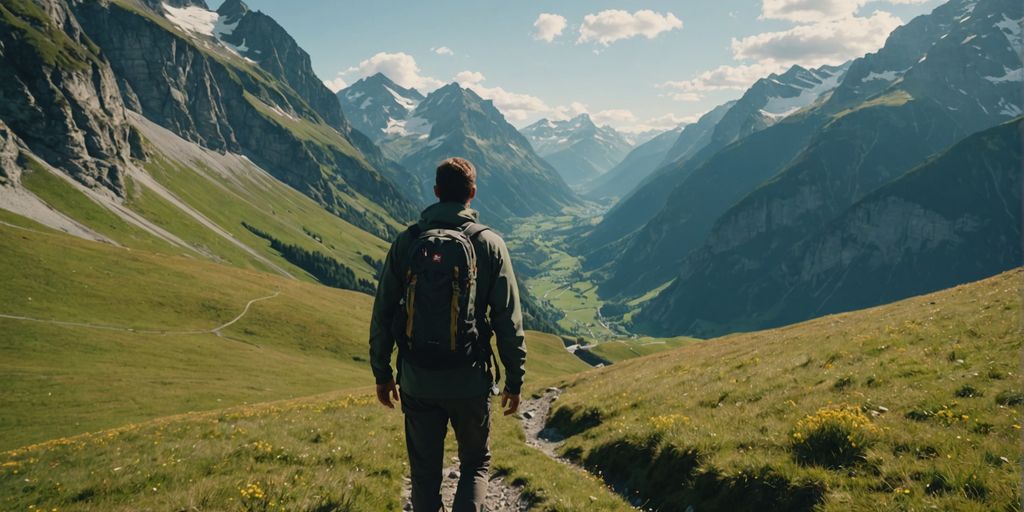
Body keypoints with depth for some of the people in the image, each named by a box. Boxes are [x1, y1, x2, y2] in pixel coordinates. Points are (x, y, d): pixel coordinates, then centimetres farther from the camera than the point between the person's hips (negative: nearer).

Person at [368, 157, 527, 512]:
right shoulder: (489, 244, -6)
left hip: (418, 380, 1)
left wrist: (382, 374, 12)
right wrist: (515, 379, 3)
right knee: (475, 463, 18)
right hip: (471, 381, -1)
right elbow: (509, 320, -6)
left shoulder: (406, 242, -2)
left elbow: (382, 315, 1)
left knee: (425, 471, 17)